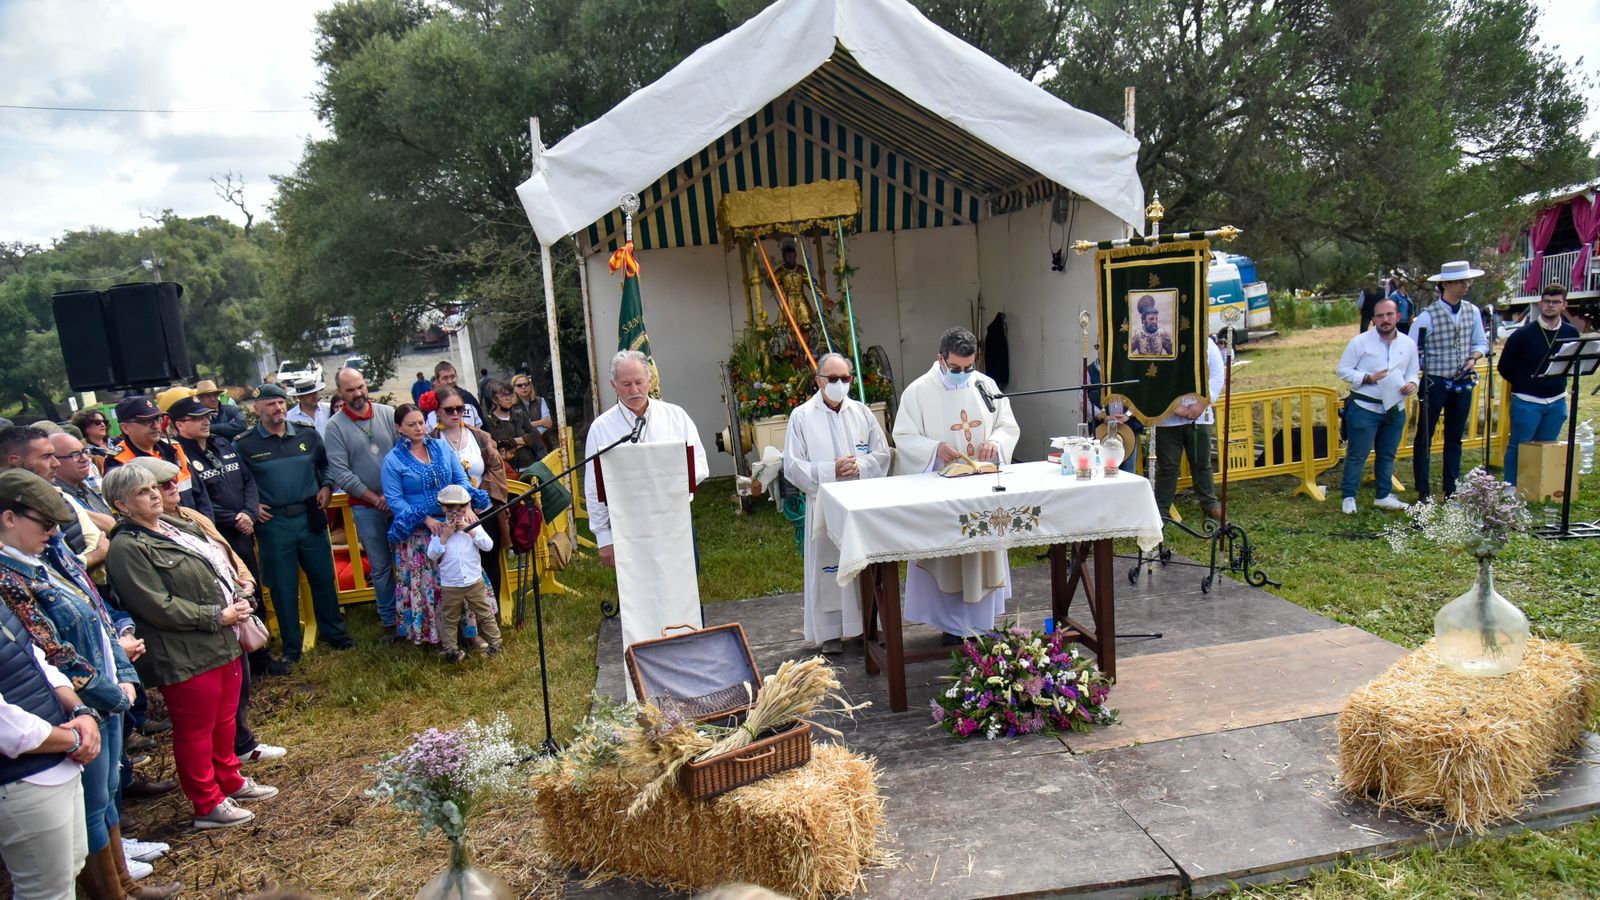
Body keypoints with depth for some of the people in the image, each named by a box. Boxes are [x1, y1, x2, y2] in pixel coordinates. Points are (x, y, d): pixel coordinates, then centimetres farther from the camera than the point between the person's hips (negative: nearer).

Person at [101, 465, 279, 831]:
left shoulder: (179, 526, 12)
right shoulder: (127, 547, -15)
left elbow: (221, 567, 18)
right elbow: (159, 607, -21)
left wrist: (238, 601, 0)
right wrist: (218, 616, -16)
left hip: (223, 643, 9)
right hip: (185, 656, -8)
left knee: (224, 720, 21)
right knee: (196, 730, 6)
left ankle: (230, 781, 39)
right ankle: (208, 806, 20)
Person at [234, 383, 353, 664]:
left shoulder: (307, 435, 4)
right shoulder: (245, 445, -4)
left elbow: (326, 464, 18)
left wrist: (327, 486, 2)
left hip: (310, 517, 2)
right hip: (273, 523, -2)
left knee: (323, 578, 11)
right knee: (283, 586, 7)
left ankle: (334, 633, 29)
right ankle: (291, 647, 20)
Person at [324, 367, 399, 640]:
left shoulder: (387, 413, 0)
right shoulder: (334, 427, -4)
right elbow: (341, 473, -8)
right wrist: (376, 499, -10)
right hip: (365, 506, -1)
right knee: (381, 566, 7)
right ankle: (389, 621, 20)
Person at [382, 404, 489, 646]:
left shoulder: (442, 447, 5)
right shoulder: (393, 460, -5)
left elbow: (462, 480, 4)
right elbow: (394, 500, -8)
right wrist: (426, 519, -18)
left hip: (452, 524, 3)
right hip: (417, 532, -3)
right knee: (423, 581, 2)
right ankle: (426, 631, 16)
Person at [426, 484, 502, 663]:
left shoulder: (472, 524, -2)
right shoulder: (440, 529, -4)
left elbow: (488, 545, -11)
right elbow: (432, 555, -10)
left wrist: (471, 530, -18)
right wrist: (444, 536, -18)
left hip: (475, 582, 1)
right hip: (450, 586, 0)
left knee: (485, 614, 12)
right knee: (449, 619, 12)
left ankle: (495, 642, 24)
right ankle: (450, 648, 23)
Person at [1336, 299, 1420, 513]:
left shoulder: (1409, 344, 6)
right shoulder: (1360, 342, -8)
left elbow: (1413, 373, 16)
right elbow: (1342, 370, -6)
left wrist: (1412, 384, -7)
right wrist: (1368, 378, -19)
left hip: (1395, 409, 5)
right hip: (1365, 409, -5)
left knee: (1387, 455, 15)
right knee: (1357, 455, 0)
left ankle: (1383, 496, 28)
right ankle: (1349, 497, 10)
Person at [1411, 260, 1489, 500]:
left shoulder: (1472, 311, 4)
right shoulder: (1427, 316, -12)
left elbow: (1481, 343, 12)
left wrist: (1473, 357, -6)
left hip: (1463, 384, 5)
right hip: (1434, 383, -5)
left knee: (1455, 437, 14)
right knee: (1424, 437, 3)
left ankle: (1452, 489, 23)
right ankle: (1423, 491, 10)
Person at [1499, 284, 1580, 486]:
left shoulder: (1571, 333, 2)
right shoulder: (1523, 334, -8)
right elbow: (1505, 368, -1)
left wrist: (1558, 383, 7)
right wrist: (1523, 384, 3)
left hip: (1557, 401, 4)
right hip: (1526, 402, -4)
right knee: (1518, 447, 1)